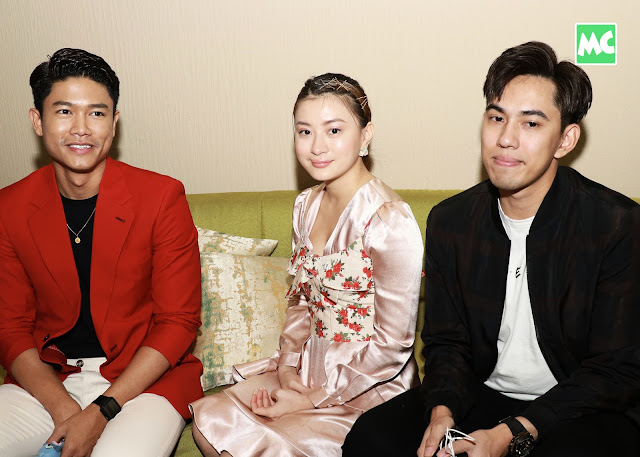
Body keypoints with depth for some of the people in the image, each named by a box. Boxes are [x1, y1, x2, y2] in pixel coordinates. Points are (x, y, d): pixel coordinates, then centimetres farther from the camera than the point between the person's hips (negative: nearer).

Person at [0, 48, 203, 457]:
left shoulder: (162, 197, -9)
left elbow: (178, 322, -8)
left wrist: (101, 411, -15)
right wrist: (63, 409, -14)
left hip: (143, 378, -2)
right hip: (46, 381, 3)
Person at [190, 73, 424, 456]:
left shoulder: (388, 220, -20)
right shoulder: (306, 206, 4)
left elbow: (392, 344, -18)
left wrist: (312, 399, -13)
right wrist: (286, 365, -3)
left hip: (372, 387, -6)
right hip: (309, 369, 7)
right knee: (209, 418, -8)